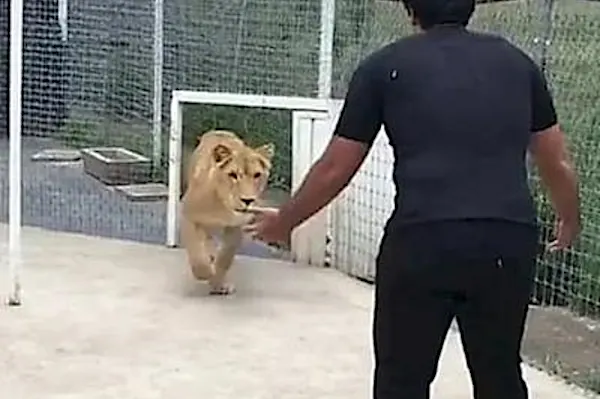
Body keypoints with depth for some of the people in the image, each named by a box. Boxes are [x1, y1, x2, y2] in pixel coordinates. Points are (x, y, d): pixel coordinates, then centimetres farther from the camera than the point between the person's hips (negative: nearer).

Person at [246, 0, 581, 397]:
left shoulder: (385, 66, 9)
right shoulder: (517, 62, 17)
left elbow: (335, 170, 13)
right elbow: (558, 164, 23)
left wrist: (283, 222, 29)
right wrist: (570, 221, 42)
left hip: (422, 241, -3)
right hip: (511, 240, 3)